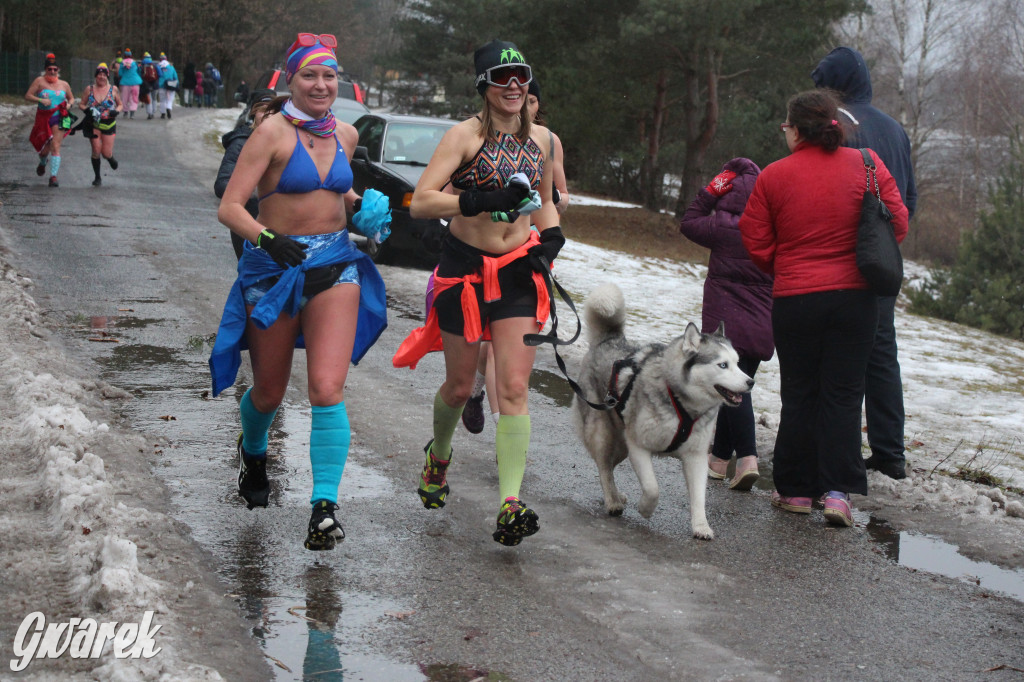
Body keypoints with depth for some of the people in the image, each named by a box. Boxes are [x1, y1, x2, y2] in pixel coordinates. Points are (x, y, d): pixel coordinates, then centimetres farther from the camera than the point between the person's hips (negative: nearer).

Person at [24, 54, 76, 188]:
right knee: (44, 149, 8)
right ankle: (42, 163, 45)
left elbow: (71, 98, 21)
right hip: (43, 118, 0)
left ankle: (53, 176, -13)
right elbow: (28, 95, -4)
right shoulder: (39, 81, -1)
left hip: (59, 118, 0)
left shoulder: (64, 84, 7)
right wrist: (41, 100, -18)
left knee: (55, 147, -13)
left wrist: (69, 104, -2)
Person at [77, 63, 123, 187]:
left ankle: (111, 158, 37)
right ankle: (97, 178, 5)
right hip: (93, 124, 0)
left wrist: (116, 111, -10)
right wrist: (87, 110, -13)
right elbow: (81, 104, 8)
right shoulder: (89, 89, 2)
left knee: (106, 153, -3)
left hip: (108, 124, 0)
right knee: (96, 151, -10)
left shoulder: (113, 89, 1)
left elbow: (120, 104, 12)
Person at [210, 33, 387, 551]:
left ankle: (324, 507, -11)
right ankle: (252, 452, 47)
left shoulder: (345, 135, 7)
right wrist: (266, 237, -32)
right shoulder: (274, 131, -10)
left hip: (335, 265, 3)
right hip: (274, 269, -3)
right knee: (269, 393, 13)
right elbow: (229, 207, -16)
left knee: (327, 390, -13)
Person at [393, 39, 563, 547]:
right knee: (460, 386, 10)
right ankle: (438, 456, 42)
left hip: (518, 274, 3)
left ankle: (510, 505, -13)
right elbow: (420, 202, -19)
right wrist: (485, 201, -30)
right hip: (465, 270, -3)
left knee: (514, 389, -9)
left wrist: (550, 238, 4)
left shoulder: (541, 139, 6)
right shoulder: (466, 135, -9)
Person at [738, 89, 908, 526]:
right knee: (843, 392, 6)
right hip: (855, 296, 1)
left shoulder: (773, 176, -4)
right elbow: (897, 225, -1)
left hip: (794, 299, 0)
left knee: (799, 394, 11)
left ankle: (796, 490, 15)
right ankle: (838, 491, -2)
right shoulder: (866, 165, -3)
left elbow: (756, 244, 0)